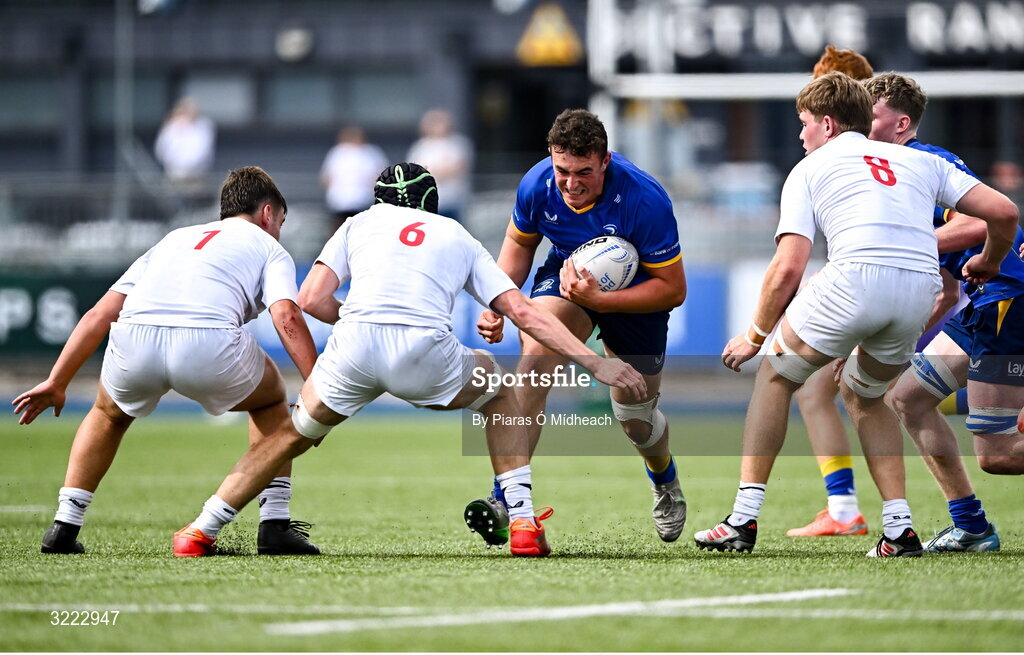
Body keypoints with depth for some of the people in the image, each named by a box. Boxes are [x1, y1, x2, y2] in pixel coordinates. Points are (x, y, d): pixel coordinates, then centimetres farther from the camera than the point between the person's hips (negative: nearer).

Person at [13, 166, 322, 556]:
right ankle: (275, 527, 22)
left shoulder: (175, 239, 36)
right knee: (271, 401, 30)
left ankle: (64, 527, 25)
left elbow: (100, 314, 29)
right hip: (210, 347, -3)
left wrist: (56, 382, 30)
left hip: (134, 341, 3)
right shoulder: (269, 248, 25)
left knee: (109, 414, 37)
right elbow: (286, 317, 3)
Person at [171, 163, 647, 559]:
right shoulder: (459, 238, 29)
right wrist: (596, 364, 17)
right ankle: (524, 524, 19)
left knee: (296, 432, 26)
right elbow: (523, 312, 19)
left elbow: (312, 300, 14)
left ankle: (202, 529, 24)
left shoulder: (360, 223, 28)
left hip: (353, 346, 0)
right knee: (498, 392, 30)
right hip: (426, 354, 0)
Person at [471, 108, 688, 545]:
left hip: (632, 291, -2)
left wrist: (598, 299, -36)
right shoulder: (537, 185, -23)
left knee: (634, 417, 8)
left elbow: (673, 289, -26)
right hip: (566, 273, 2)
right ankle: (507, 497, -31)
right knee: (534, 354, -30)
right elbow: (520, 243, 1)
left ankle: (664, 480, 48)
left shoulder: (645, 200, -34)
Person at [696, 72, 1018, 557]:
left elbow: (788, 268, 7)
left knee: (776, 376, 20)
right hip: (922, 287, 4)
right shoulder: (919, 161, 28)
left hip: (857, 276, -4)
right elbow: (1002, 212, 19)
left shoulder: (810, 170, 19)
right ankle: (900, 530, 16)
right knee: (863, 395, 29)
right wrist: (988, 263, 40)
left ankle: (744, 518, 12)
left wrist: (756, 335, 19)